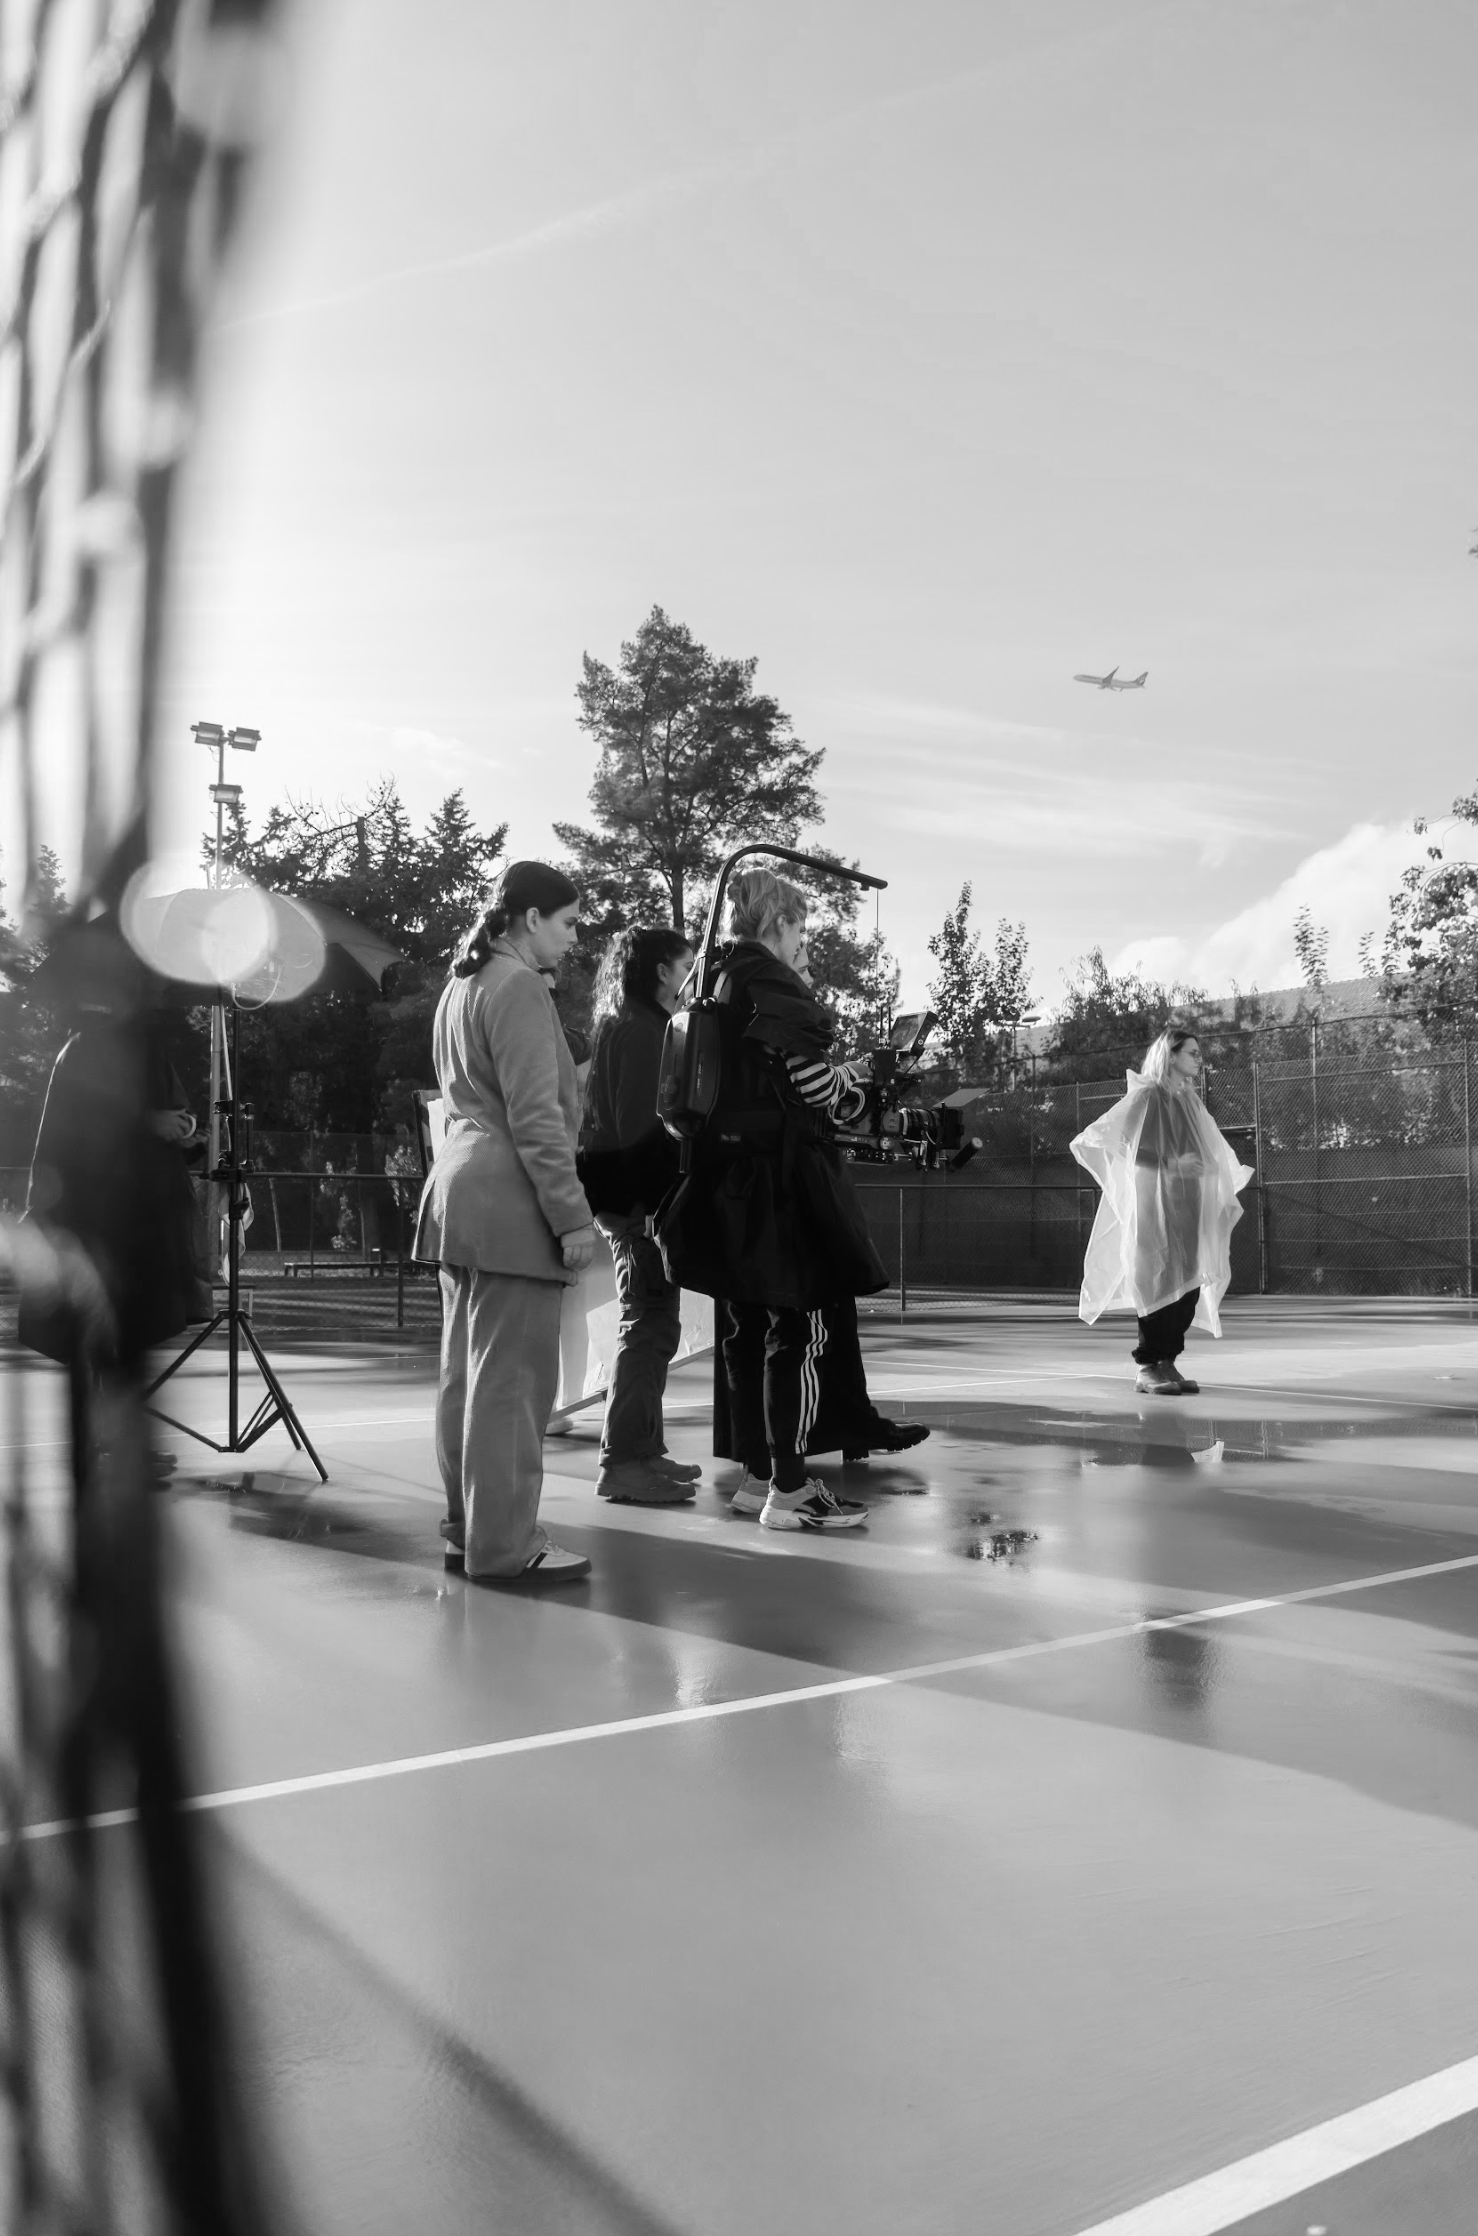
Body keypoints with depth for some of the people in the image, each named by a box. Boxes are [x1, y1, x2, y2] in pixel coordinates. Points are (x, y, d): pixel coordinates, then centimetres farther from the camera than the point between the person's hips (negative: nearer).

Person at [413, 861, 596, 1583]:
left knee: (467, 1372, 13)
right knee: (512, 1377, -6)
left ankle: (468, 1530, 21)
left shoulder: (461, 987, 19)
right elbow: (535, 1118, -17)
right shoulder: (519, 987, -11)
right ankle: (504, 1546, -2)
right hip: (510, 1202, -10)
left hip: (459, 1193, 10)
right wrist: (572, 1215, -16)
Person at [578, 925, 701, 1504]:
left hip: (626, 1189, 11)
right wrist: (659, 1203, -21)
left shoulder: (622, 1023, 18)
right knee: (650, 1325, -8)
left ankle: (644, 1449, 23)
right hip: (639, 1191, -11)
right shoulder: (640, 1027, -12)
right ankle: (624, 1463, -5)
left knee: (648, 1323, 15)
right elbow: (639, 1124, -20)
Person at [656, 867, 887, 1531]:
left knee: (747, 1327, 14)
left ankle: (757, 1469, 24)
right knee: (798, 1329, -5)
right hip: (780, 1174, -9)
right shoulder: (772, 982, -12)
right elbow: (816, 1087, -16)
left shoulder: (721, 985, 15)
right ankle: (788, 1490, -4)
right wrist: (853, 1075, 4)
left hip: (727, 1176, 9)